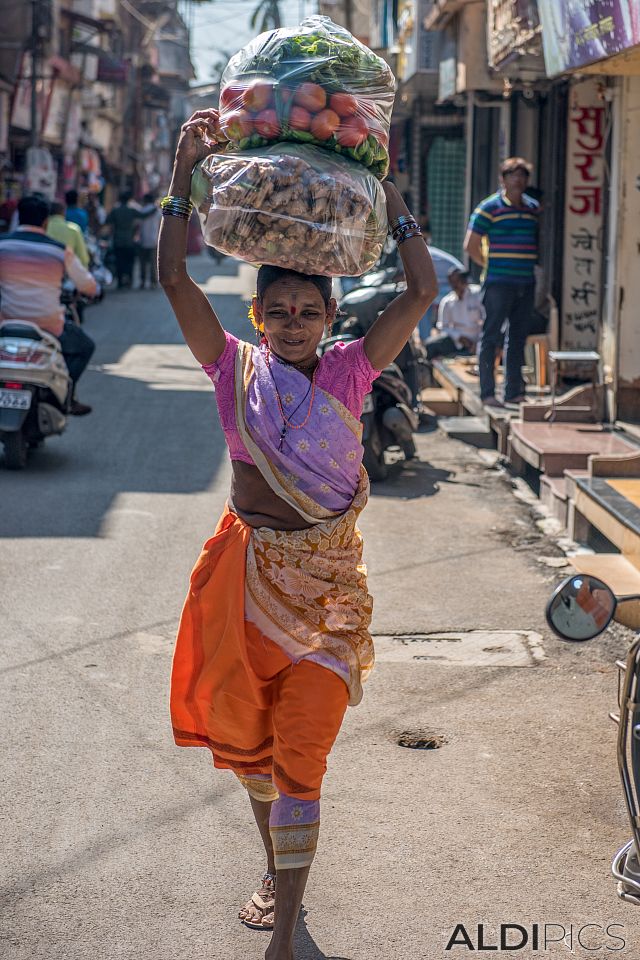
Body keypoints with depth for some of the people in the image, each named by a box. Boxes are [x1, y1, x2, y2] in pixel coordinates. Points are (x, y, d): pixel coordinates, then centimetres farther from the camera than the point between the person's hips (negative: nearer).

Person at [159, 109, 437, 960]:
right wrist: (186, 170, -12)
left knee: (299, 754, -3)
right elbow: (174, 279, -10)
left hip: (327, 583, -2)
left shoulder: (350, 371, -4)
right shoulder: (235, 368, -2)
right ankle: (278, 871, 41)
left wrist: (385, 190, -10)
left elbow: (422, 292, -10)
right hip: (246, 574, 2)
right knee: (250, 738, 17)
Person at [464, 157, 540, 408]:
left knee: (518, 337, 10)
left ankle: (514, 391, 16)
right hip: (499, 283, -6)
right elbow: (471, 245, -5)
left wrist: (533, 264, 11)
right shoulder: (489, 207, -5)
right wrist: (491, 266, -1)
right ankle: (487, 393, -1)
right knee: (491, 337, -4)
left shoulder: (532, 208, 13)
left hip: (526, 283, 6)